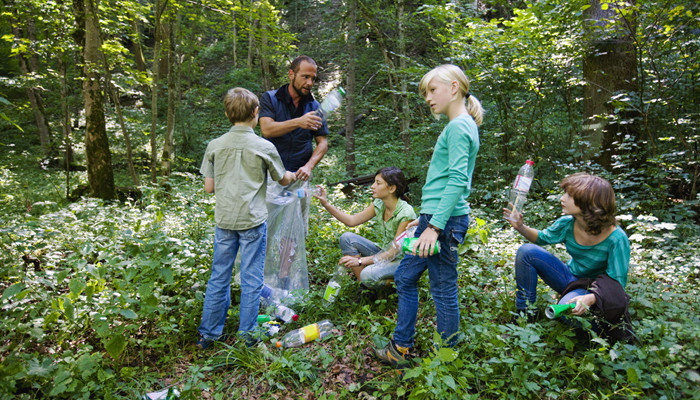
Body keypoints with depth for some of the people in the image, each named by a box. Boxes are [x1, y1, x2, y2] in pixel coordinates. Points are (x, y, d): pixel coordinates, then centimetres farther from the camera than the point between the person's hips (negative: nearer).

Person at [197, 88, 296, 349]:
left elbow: (209, 187, 3)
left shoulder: (215, 146, 0)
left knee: (219, 277, 14)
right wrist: (297, 174, 28)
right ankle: (248, 335, 18)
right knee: (251, 279, 8)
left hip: (224, 220, 3)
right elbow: (283, 180, 7)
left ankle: (208, 334, 24)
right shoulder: (264, 147, -7)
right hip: (253, 221, -3)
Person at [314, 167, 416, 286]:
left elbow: (394, 252, -24)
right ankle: (364, 285, -6)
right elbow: (352, 220, 0)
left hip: (402, 260, -7)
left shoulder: (406, 213, -24)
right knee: (347, 238, -9)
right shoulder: (379, 205, -4)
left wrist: (360, 261, -28)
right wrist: (326, 204, -9)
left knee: (368, 275, -34)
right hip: (385, 255, 7)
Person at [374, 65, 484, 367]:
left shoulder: (459, 126, -12)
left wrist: (435, 225, -24)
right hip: (437, 217, 11)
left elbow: (458, 181, -22)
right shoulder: (459, 125, 18)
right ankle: (400, 349, 27)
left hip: (445, 220, -11)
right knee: (405, 277, 16)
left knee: (443, 290, 2)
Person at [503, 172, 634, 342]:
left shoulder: (616, 238, -26)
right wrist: (520, 226, -14)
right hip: (570, 278, 5)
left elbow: (618, 283, -20)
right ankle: (525, 313, -5)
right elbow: (542, 238, 7)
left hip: (595, 289, -5)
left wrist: (591, 298, -39)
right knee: (526, 251, -15)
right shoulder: (567, 223, -13)